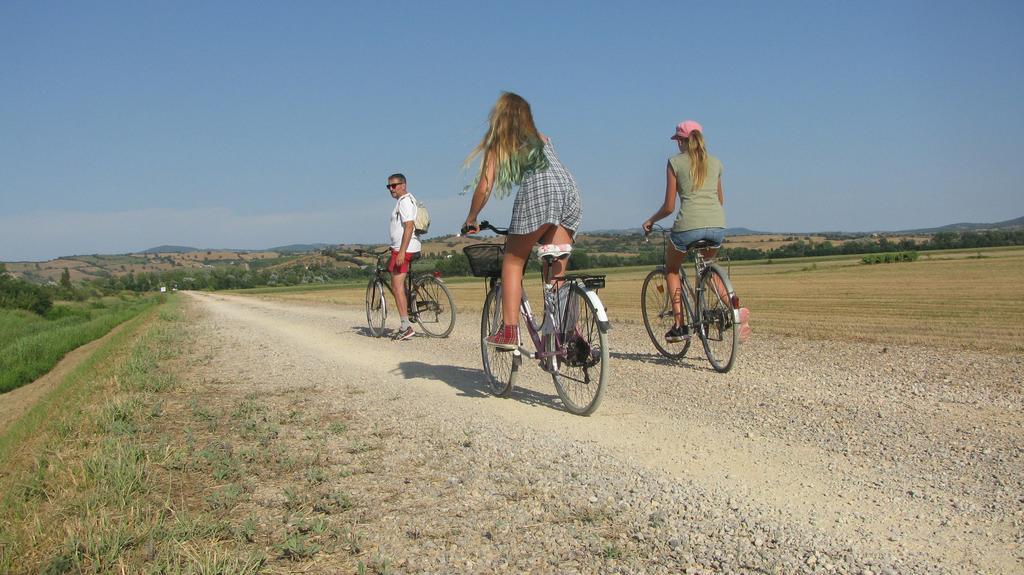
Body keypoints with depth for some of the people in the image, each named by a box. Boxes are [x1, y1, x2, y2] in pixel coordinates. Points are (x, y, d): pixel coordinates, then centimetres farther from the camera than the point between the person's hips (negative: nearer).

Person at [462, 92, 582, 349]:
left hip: (538, 191, -4)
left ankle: (509, 330, -3)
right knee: (556, 272, 9)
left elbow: (484, 187, 13)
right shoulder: (542, 139, 35)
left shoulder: (498, 143, 21)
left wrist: (470, 220, 27)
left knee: (513, 261, 7)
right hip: (570, 190, 5)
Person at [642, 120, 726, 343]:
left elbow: (669, 206, 3)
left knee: (672, 269, 22)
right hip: (717, 226, 4)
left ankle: (679, 326, 12)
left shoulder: (675, 162, 5)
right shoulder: (715, 162, 17)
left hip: (689, 225, -4)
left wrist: (650, 221, 20)